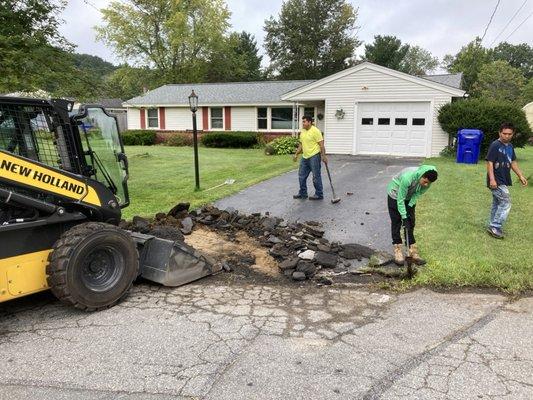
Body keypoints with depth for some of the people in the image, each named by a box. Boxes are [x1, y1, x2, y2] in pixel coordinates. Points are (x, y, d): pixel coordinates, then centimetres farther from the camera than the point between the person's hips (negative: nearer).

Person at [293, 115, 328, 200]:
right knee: (301, 176, 12)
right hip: (305, 157, 9)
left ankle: (319, 195, 8)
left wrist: (323, 156, -21)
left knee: (316, 177, -2)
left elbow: (321, 144, -15)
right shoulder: (302, 131, 12)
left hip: (314, 156, -9)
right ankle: (303, 193, 23)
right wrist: (296, 155, 17)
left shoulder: (315, 131, -13)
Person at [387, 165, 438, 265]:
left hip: (410, 197, 5)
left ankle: (413, 252, 6)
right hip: (395, 194, -5)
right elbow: (400, 199, -33)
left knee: (411, 223, 2)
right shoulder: (407, 177, -41)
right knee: (396, 223, -5)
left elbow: (418, 193, -7)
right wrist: (404, 217, -30)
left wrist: (410, 205, -19)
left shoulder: (428, 181, -24)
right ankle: (398, 251, 2)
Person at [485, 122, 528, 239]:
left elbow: (513, 162, 20)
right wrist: (492, 179, -25)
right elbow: (490, 163, -18)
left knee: (497, 203, 14)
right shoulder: (495, 145, -14)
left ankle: (493, 227, 23)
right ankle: (495, 227, -3)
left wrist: (520, 176, 15)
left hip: (503, 181, 9)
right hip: (496, 181, -9)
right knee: (506, 203, -10)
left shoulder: (510, 146, 12)